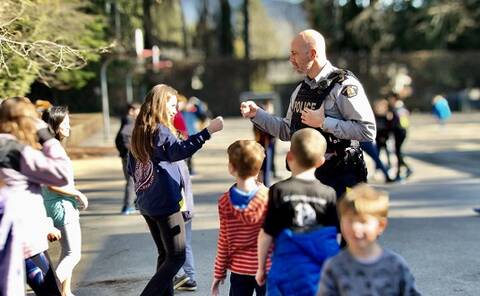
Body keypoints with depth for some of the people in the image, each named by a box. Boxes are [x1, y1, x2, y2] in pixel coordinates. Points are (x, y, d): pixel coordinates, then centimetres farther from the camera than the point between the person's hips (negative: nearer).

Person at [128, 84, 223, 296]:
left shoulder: (139, 131, 12)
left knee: (165, 254, 15)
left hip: (146, 203, 9)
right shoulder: (161, 130, -13)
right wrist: (208, 131, -39)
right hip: (165, 203, -9)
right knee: (176, 256, -3)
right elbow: (180, 151, -34)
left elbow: (131, 169, 18)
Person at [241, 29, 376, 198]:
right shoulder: (300, 90, 12)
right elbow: (287, 131, 21)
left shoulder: (344, 85, -13)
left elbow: (368, 131, -21)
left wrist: (324, 123, -21)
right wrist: (256, 114, 12)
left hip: (339, 179, -7)